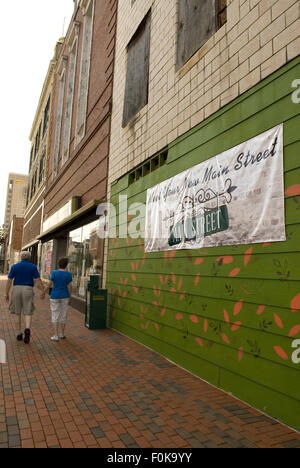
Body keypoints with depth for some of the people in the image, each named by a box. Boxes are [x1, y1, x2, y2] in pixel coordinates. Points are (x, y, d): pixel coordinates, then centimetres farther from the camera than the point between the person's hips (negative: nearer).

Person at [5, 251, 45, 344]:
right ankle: (27, 329, -26)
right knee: (28, 313, 1)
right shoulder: (33, 267, 0)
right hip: (28, 291, -1)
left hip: (16, 290, 2)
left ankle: (19, 334, 16)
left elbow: (9, 281, -1)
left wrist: (6, 294, 3)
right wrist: (43, 291, 0)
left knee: (18, 313, 14)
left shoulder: (14, 266, 3)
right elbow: (38, 280, -6)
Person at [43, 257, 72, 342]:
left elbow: (49, 285, -8)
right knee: (63, 315, 13)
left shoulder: (54, 272, -8)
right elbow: (69, 286, -7)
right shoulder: (68, 274, -5)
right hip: (64, 297, 1)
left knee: (55, 316, 4)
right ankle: (61, 334, 21)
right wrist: (69, 297, 3)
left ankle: (56, 336, 0)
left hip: (55, 297, -1)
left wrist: (44, 293, 6)